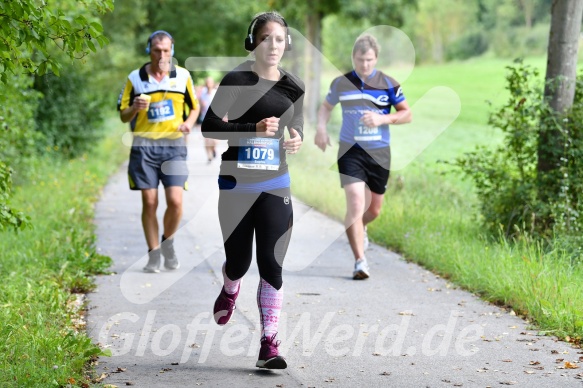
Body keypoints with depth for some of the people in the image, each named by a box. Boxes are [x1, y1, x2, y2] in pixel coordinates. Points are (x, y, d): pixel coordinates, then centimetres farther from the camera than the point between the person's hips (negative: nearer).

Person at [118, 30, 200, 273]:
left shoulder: (183, 76, 6)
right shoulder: (134, 79, 3)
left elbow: (194, 107, 17)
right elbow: (123, 116, 6)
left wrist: (188, 122, -4)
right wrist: (135, 108, -16)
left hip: (174, 146, 0)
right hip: (144, 146, 0)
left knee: (175, 201, -10)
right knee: (149, 203, 0)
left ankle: (168, 243, 17)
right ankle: (154, 254, 12)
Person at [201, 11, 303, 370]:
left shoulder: (293, 87, 5)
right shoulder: (237, 80, -7)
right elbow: (210, 127, -10)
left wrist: (298, 141, -5)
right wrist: (254, 129, -23)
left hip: (275, 186, 2)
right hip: (236, 184, -2)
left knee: (271, 266, -5)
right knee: (238, 261, 8)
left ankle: (269, 346, -2)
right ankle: (230, 291, 46)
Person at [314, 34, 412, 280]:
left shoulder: (388, 84, -2)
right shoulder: (341, 83, 1)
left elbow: (407, 114, 2)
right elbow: (326, 106, 18)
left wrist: (382, 119, -16)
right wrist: (321, 128, -1)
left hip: (379, 153, 2)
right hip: (351, 151, -1)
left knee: (374, 209, 14)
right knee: (355, 204, -17)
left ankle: (359, 228, 50)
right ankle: (360, 261, -14)